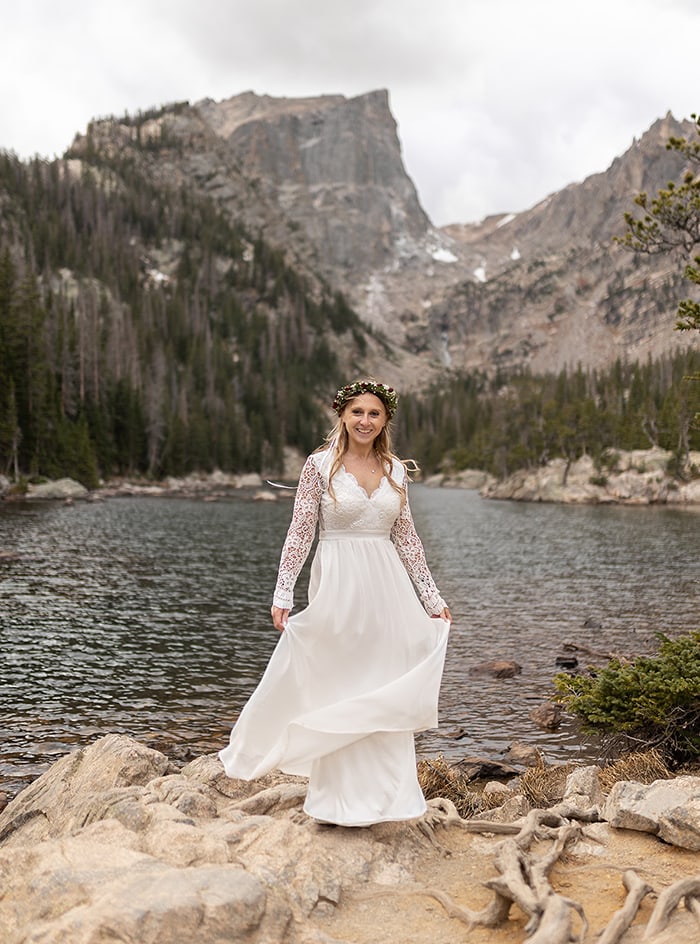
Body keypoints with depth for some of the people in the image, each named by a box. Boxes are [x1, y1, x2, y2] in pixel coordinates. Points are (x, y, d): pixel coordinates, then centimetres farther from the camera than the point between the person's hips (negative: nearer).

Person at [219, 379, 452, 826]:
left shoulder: (395, 470, 9)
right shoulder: (320, 465, -3)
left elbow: (407, 537, 13)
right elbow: (300, 532, -4)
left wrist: (432, 596, 12)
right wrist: (283, 592, -11)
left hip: (385, 586, 4)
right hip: (337, 586, -4)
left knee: (385, 692, 7)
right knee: (338, 687, 2)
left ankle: (376, 794, 21)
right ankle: (340, 800, 15)